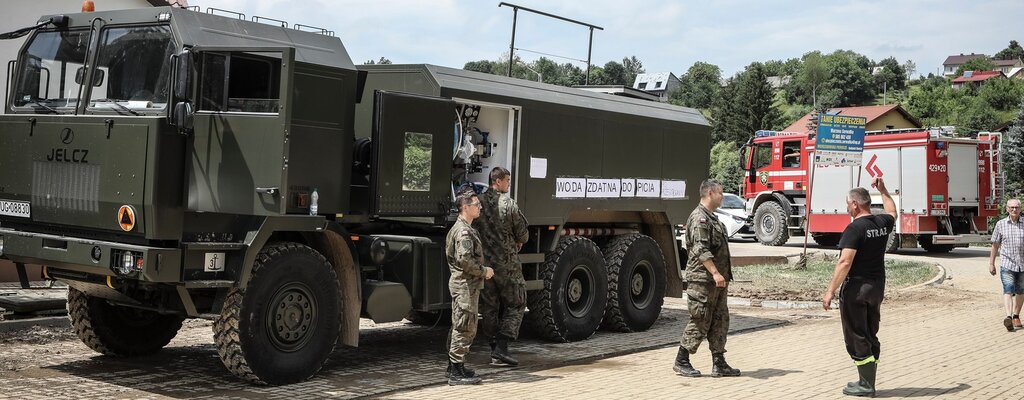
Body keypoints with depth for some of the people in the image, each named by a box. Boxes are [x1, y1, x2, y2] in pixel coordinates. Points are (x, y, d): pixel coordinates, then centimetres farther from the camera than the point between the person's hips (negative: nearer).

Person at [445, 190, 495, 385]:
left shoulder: (464, 228, 17)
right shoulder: (464, 231, -17)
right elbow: (465, 259, -26)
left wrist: (482, 271, 16)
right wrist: (484, 271, -14)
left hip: (461, 283, 11)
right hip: (465, 284, -11)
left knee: (459, 326, 17)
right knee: (465, 327, -8)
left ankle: (454, 366, 26)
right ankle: (457, 373, -5)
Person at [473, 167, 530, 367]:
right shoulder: (509, 204, -11)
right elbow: (522, 233, -5)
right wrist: (518, 242, 18)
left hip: (483, 262, 4)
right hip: (506, 263, -4)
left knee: (489, 307, 13)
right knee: (515, 305, 7)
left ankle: (495, 350, 17)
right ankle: (501, 348, -4)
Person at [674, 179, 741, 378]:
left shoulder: (712, 218, 19)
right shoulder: (699, 218, -14)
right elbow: (701, 250, -22)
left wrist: (722, 275, 23)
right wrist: (715, 273, -27)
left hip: (717, 281, 10)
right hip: (703, 280, -10)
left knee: (720, 321, 9)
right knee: (700, 322, -5)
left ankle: (719, 363, 13)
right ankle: (681, 362, 4)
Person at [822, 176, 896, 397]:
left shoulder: (855, 228, -18)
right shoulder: (882, 223, 5)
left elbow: (845, 262, -25)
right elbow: (892, 211, 32)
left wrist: (830, 291, -24)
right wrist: (883, 190, 41)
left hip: (857, 288, -8)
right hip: (877, 287, 8)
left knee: (856, 337, 1)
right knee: (870, 335, 16)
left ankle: (866, 385, 3)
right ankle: (868, 382, 22)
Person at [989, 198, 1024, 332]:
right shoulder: (1001, 224, 3)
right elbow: (995, 245, 9)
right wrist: (991, 263, 10)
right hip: (1007, 264, -2)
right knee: (1008, 290, -15)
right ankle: (1008, 317, -28)